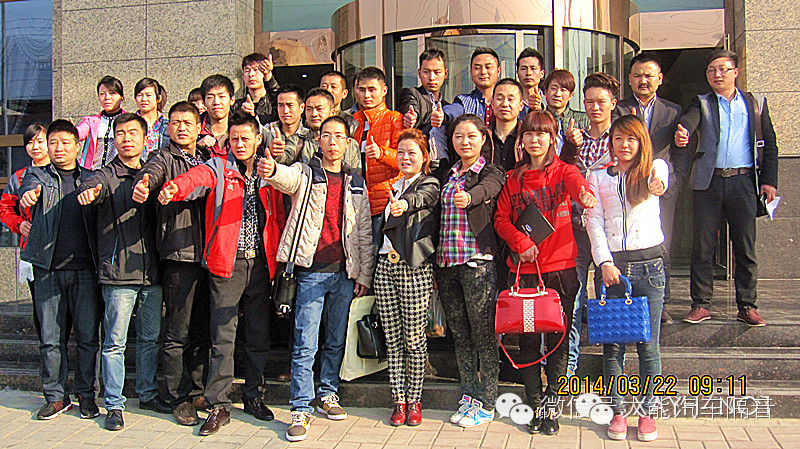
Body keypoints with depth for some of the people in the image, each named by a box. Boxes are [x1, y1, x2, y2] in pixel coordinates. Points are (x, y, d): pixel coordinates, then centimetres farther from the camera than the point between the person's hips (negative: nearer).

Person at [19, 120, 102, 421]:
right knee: (50, 337, 5)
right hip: (48, 269, 0)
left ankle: (86, 395, 15)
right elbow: (28, 188, -12)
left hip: (84, 268, 0)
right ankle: (56, 396, 17)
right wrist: (30, 193, -36)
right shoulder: (37, 176, 11)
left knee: (88, 336, 2)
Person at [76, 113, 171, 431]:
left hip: (151, 272, 4)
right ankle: (114, 404, 11)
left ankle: (148, 393, 28)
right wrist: (90, 191, -47)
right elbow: (92, 186, -23)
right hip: (118, 273, -4)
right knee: (115, 341, 0)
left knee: (150, 338, 13)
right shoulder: (106, 176, 1)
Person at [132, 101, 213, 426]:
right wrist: (143, 185, -42)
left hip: (208, 254, 5)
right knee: (178, 334, 0)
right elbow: (151, 172, -20)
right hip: (178, 255, -4)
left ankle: (197, 393, 23)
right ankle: (179, 399, 12)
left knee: (202, 332, 11)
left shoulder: (207, 159, 18)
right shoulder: (164, 158, 3)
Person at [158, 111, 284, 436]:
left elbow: (279, 218, 14)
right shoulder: (218, 168, 4)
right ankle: (219, 405, 7)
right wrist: (174, 188, -42)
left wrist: (279, 258, 6)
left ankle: (253, 396, 25)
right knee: (223, 337, -2)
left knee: (259, 335, 10)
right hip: (227, 263, -3)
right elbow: (196, 178, -19)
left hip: (260, 263, 3)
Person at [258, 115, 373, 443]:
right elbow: (288, 179, -21)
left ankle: (327, 394, 29)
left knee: (336, 340, 13)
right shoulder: (305, 173, 4)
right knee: (305, 344, -5)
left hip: (344, 272, 4)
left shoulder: (356, 183, 14)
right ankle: (301, 409, 2)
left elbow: (364, 233, 14)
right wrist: (271, 170, -45)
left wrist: (364, 274, 8)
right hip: (311, 271, -3)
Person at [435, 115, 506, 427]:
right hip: (446, 262, 6)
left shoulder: (492, 173, -3)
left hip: (477, 261, -5)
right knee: (459, 334, 11)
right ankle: (469, 397, 23)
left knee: (483, 334, 1)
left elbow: (486, 189, -26)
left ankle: (487, 404, 11)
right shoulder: (447, 175, 15)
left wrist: (468, 197, -44)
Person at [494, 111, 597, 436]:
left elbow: (576, 181, -20)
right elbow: (501, 218, 10)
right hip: (524, 269, 2)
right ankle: (536, 405, 15)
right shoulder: (513, 179, 12)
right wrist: (520, 242, -8)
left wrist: (584, 192, -44)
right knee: (528, 339, 4)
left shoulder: (562, 170, 4)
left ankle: (551, 404, 14)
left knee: (558, 338, 2)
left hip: (560, 266, -2)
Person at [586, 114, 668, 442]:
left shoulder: (654, 167, 9)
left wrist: (658, 183, -42)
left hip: (649, 264, -1)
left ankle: (648, 412, 14)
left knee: (649, 344, 1)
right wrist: (605, 263, -10)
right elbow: (594, 222, 3)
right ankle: (617, 412, 12)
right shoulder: (598, 177, 12)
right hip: (611, 263, 1)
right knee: (612, 343, 2)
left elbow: (660, 180, -17)